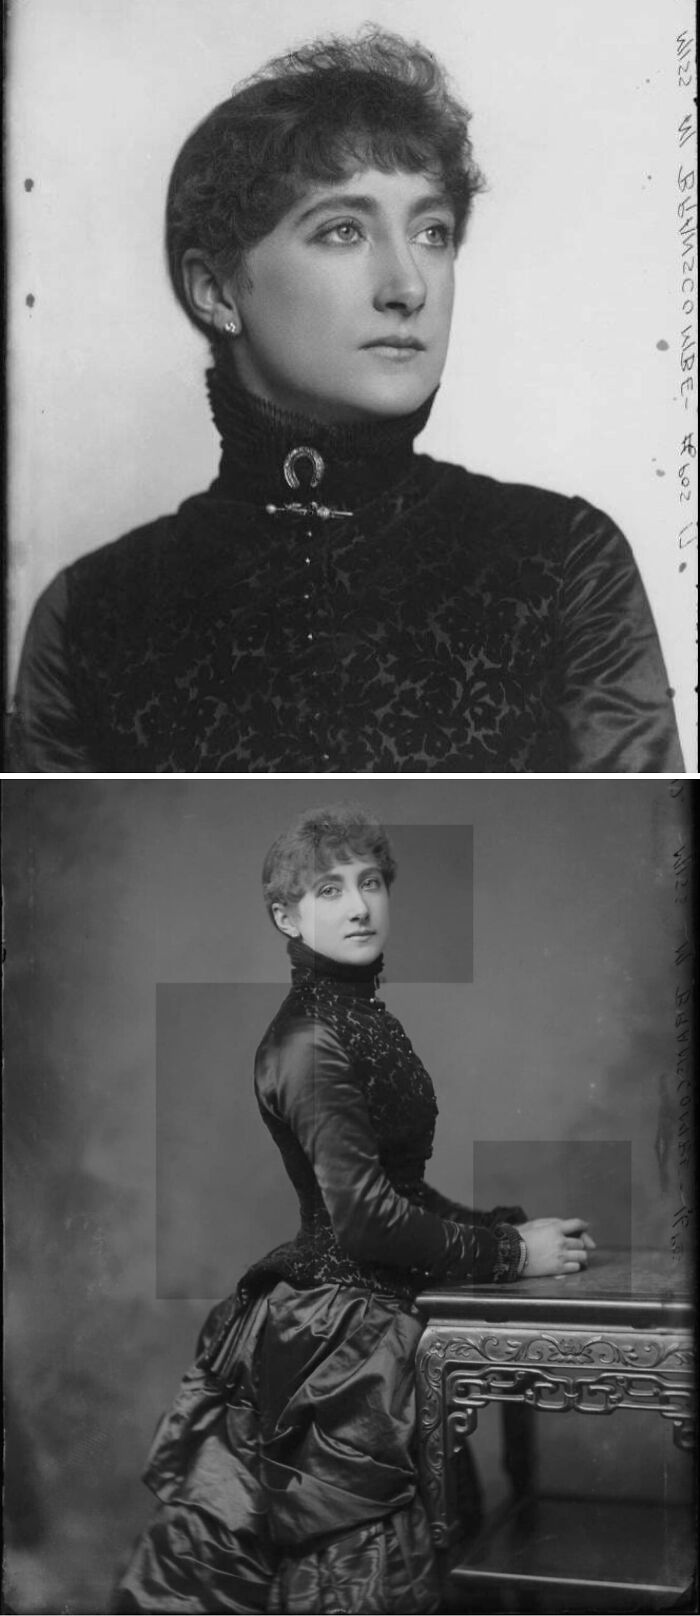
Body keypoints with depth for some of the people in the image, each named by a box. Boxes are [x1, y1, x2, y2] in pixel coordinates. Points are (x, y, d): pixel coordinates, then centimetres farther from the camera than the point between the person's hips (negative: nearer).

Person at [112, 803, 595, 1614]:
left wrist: (506, 1223, 4)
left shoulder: (362, 1020, 14)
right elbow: (366, 1215, -20)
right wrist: (511, 1252, -13)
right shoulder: (312, 1044, -17)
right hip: (338, 1329, -9)